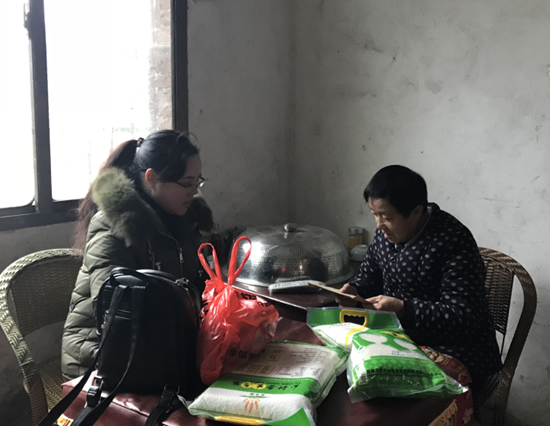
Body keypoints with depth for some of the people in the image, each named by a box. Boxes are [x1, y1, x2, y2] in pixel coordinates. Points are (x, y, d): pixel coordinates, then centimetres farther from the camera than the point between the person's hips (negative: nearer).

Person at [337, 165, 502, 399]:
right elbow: (370, 274, 17)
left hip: (454, 357, -7)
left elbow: (464, 317, -24)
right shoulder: (385, 232, 0)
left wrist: (403, 309, -31)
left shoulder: (453, 243, -22)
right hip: (401, 336, 7)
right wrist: (355, 290, -6)